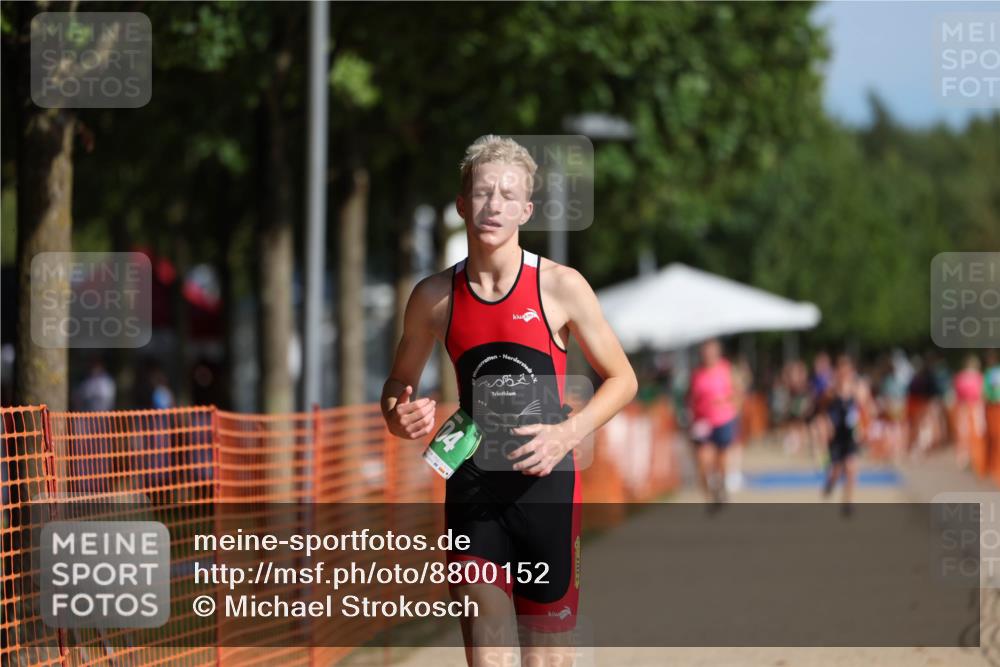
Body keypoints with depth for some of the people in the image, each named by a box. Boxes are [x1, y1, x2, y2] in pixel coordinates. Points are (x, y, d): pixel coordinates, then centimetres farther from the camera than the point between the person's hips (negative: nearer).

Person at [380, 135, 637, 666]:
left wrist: (568, 433, -12)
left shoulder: (560, 287, -4)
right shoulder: (434, 297, 2)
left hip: (546, 482, -1)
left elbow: (622, 378, 4)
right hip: (472, 487, 1)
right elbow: (400, 382, 17)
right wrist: (399, 417, -7)